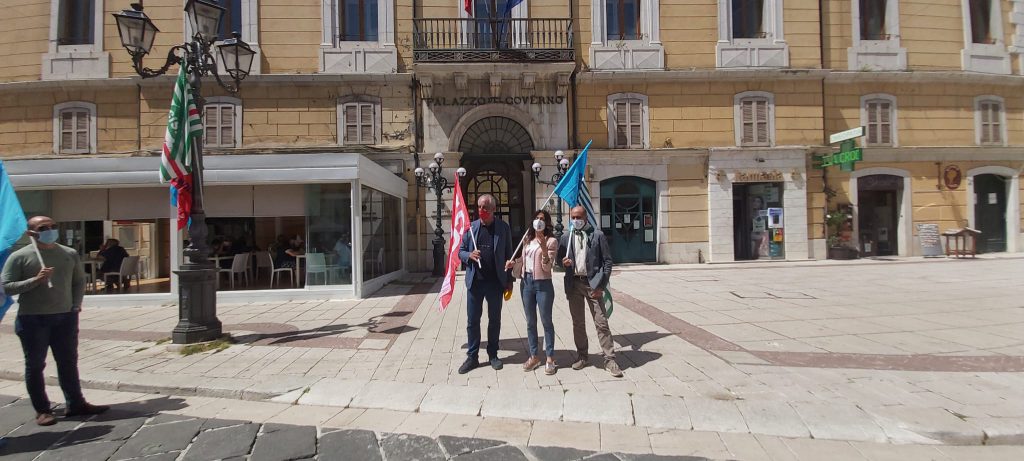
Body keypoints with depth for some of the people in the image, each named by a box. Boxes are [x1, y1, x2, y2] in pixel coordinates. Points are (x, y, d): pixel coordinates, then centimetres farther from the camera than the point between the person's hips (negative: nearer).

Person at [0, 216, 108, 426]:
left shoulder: (70, 254, 7)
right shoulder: (19, 257, -5)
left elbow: (79, 280, 17)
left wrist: (76, 304, 7)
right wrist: (36, 279, -21)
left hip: (65, 318, 4)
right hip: (33, 319, -3)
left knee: (68, 363, 11)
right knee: (35, 366, 6)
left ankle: (76, 404, 20)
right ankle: (42, 410, 16)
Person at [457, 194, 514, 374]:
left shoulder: (504, 228, -1)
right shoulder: (470, 227, 3)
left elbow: (508, 255, 2)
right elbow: (461, 252, 8)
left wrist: (509, 280, -1)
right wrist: (469, 255, -15)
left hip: (495, 281, -1)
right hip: (474, 280, 1)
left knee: (495, 320, 10)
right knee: (472, 320, 5)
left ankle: (493, 355, 24)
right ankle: (472, 357, 16)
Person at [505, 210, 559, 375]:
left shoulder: (551, 241, -7)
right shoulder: (527, 239, 10)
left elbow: (547, 267, -13)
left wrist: (544, 248, -26)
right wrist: (514, 262, 6)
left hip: (543, 284, -5)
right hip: (526, 282, 6)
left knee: (546, 321, 1)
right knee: (530, 322, 10)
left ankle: (550, 358, 11)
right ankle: (534, 356, 20)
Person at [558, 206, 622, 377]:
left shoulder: (597, 235, -2)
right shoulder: (566, 237, 8)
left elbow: (607, 261, -3)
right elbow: (559, 258, 16)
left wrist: (601, 285, -10)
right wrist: (564, 262, -10)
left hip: (593, 283, -3)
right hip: (574, 284, 4)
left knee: (601, 323, -4)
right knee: (578, 323, 11)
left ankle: (609, 359, 1)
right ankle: (582, 356, 23)